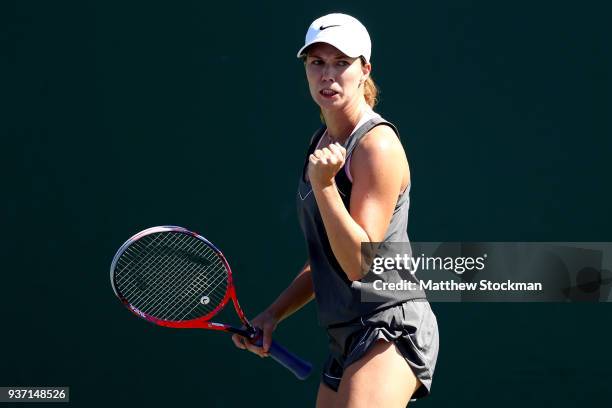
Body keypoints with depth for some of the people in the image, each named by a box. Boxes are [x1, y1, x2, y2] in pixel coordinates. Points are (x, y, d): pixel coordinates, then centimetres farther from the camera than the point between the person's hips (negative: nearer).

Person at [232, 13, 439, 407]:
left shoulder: (377, 146, -13)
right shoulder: (323, 143, 14)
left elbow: (359, 262, -20)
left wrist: (322, 183, -26)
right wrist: (274, 313, 13)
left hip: (392, 327, -9)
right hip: (346, 338, 9)